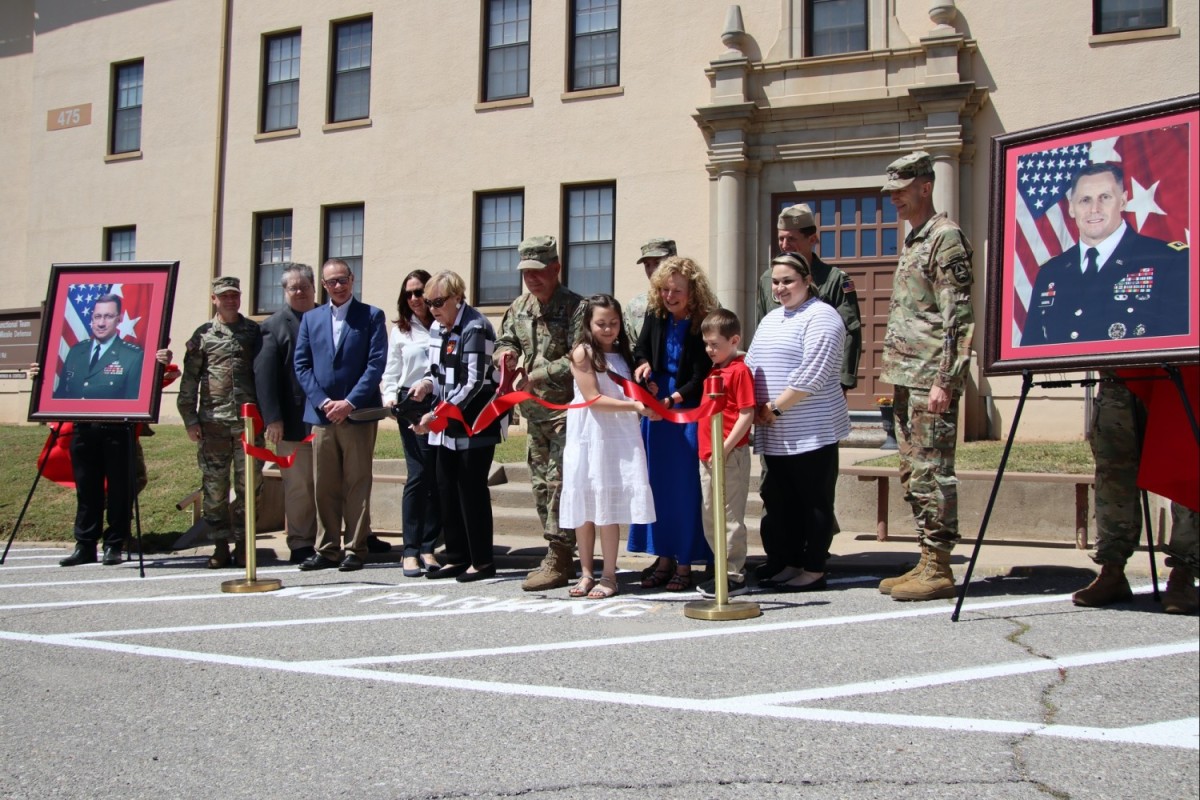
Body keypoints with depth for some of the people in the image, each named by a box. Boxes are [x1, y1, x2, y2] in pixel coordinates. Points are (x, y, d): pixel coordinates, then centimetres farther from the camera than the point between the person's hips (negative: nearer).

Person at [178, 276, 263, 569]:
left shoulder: (255, 331, 11)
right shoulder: (203, 335, 9)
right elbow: (189, 380, 8)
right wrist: (189, 418, 1)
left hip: (248, 420, 0)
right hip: (213, 421, 0)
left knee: (249, 483, 0)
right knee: (214, 487, 2)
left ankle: (242, 544, 9)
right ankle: (220, 545, 10)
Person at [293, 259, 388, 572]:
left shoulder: (372, 316, 3)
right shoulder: (311, 319, 14)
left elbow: (376, 364, -5)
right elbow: (302, 365, 8)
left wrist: (349, 402, -13)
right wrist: (323, 402, -6)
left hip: (357, 414, -3)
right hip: (321, 414, 3)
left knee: (357, 485, 0)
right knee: (324, 487, 6)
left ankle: (355, 549, 6)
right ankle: (327, 549, 13)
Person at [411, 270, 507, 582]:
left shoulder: (475, 328, -15)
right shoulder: (437, 329, 10)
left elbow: (473, 383, -21)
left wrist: (436, 416, -24)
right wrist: (427, 384, -4)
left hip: (476, 423, -8)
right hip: (447, 425, 8)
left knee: (472, 489, -4)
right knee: (446, 488, 8)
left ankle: (482, 561, 6)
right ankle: (456, 557, 17)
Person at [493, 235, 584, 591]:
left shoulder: (574, 307, -12)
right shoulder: (519, 307, 11)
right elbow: (505, 341, 19)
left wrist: (537, 376, -21)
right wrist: (505, 354, -5)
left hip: (565, 408, -8)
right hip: (534, 410, 8)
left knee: (558, 482, -10)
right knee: (541, 483, 11)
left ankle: (558, 561, -5)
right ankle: (557, 557, 20)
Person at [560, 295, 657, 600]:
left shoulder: (622, 353, 14)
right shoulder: (582, 353, -3)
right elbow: (593, 399, -11)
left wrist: (647, 394, 1)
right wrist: (635, 406, -15)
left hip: (620, 437, 3)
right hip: (589, 436, -3)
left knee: (610, 507, -1)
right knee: (585, 506, 4)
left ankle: (609, 575, 5)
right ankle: (587, 573, 15)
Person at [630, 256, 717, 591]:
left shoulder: (704, 324, -12)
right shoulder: (655, 316, 3)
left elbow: (701, 378, -13)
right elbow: (640, 351, 17)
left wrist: (672, 400, -22)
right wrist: (643, 366, -5)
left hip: (689, 412, -5)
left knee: (686, 486, -2)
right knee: (658, 484, 8)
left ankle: (685, 563, 7)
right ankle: (664, 557, 18)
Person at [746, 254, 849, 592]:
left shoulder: (820, 317, -9)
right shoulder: (771, 319, 19)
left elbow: (812, 374, -19)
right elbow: (751, 365, 19)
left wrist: (774, 408, -14)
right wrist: (755, 408, 3)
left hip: (812, 432, -8)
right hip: (774, 434, 8)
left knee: (815, 501, 0)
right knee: (780, 502, 12)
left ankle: (814, 571, 7)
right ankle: (789, 565, 21)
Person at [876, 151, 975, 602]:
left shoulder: (945, 237, -9)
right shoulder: (912, 242, 20)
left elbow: (959, 318, -16)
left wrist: (945, 382, -21)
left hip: (929, 382, -10)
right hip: (907, 379, 10)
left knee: (931, 473, -7)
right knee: (912, 474, 11)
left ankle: (938, 570, -2)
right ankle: (926, 563, 18)